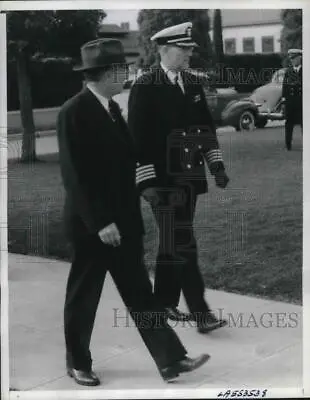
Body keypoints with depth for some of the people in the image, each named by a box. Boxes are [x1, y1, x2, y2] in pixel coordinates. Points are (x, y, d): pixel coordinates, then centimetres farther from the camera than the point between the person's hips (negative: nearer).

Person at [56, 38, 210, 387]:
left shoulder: (112, 108, 10)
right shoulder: (73, 112, -15)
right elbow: (74, 174, -19)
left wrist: (131, 215, 9)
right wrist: (100, 222, -21)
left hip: (122, 220, 8)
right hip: (92, 224, -7)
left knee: (140, 293, 7)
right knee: (83, 297, 8)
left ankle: (171, 361, 9)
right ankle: (78, 364, 25)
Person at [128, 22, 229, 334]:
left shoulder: (192, 83, 11)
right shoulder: (145, 87, -10)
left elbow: (206, 126, 17)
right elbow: (137, 138, -12)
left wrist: (216, 165, 9)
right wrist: (146, 182, -17)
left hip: (189, 177, 7)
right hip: (162, 180, -7)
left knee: (172, 244, 15)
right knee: (182, 246, -8)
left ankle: (165, 302, 27)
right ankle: (200, 313, -7)